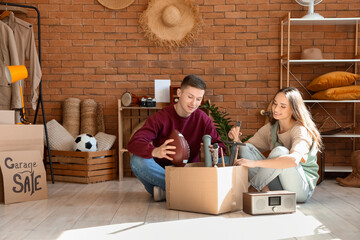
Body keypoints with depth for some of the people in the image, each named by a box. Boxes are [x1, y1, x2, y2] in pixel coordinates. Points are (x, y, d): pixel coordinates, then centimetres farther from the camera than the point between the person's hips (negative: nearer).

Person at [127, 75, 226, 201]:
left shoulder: (203, 119, -1)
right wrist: (155, 151, -46)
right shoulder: (161, 117, -11)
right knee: (137, 160, -31)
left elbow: (220, 146, -1)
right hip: (161, 171, -2)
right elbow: (133, 143, -23)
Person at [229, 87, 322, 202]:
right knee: (245, 148, -11)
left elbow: (293, 160, -36)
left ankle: (252, 189, -18)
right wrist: (237, 140, -19)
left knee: (280, 151, -34)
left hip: (302, 189, -5)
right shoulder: (270, 128, 5)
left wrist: (254, 163, -41)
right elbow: (247, 147, 5)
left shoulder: (301, 129, -16)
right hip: (278, 187, 6)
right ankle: (265, 190, -23)